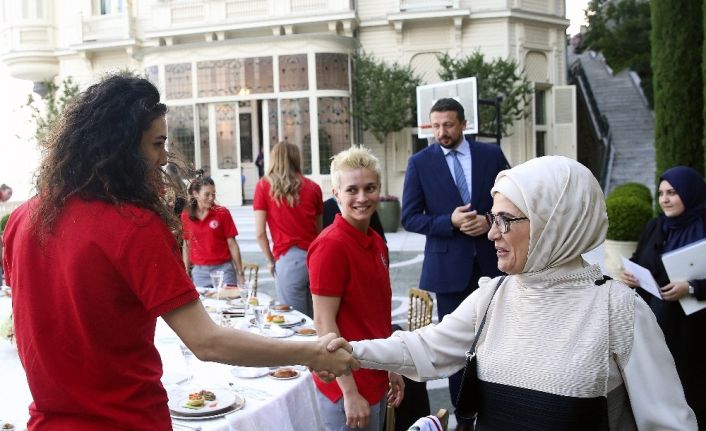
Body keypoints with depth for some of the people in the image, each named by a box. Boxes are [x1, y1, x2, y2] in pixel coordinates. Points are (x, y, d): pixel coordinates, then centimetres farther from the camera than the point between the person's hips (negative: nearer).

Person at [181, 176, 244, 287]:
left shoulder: (222, 213, -3)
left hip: (223, 269, -2)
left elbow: (232, 244, -2)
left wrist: (240, 273, -3)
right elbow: (186, 246, 11)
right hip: (199, 271, 2)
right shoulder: (186, 216, 3)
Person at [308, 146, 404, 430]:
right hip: (347, 385, -8)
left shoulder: (377, 242, 6)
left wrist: (391, 368, 15)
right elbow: (324, 322, -19)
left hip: (376, 380, 8)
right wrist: (349, 393, -19)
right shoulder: (331, 245, -19)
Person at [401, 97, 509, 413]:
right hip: (449, 265, -1)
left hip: (491, 260, 1)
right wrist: (450, 222, -18)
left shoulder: (491, 155, 2)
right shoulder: (420, 163, -2)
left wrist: (490, 221, -14)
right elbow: (409, 218, -4)